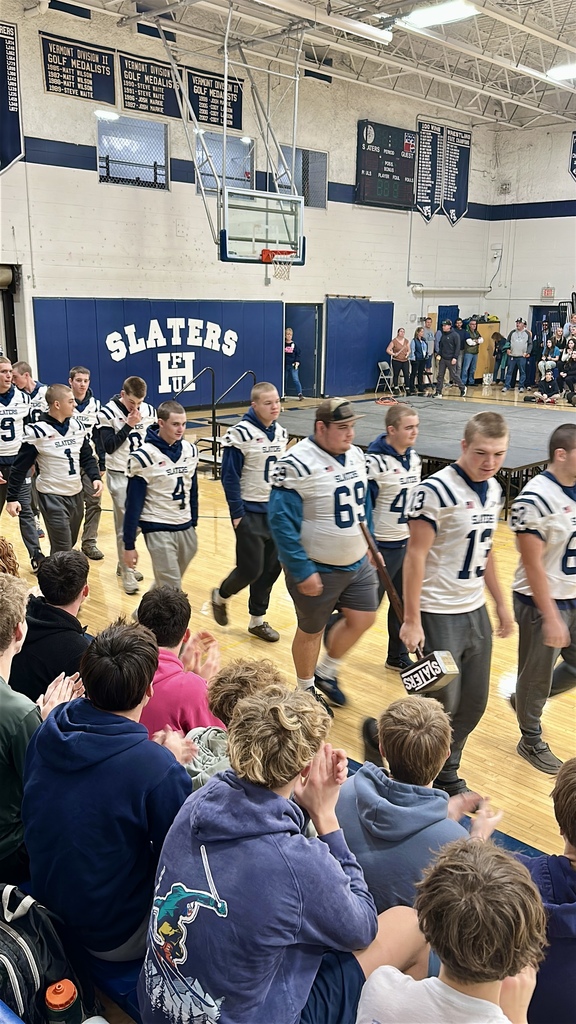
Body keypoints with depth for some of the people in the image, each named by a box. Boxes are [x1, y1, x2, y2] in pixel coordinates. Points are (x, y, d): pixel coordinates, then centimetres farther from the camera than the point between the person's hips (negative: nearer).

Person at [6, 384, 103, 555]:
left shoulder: (76, 426, 4)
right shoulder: (37, 431, -14)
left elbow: (87, 457, 12)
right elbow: (20, 467, -10)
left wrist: (95, 477, -6)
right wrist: (12, 497, -12)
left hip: (76, 494, 7)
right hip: (52, 497, -6)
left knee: (70, 544, 17)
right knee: (62, 551, -7)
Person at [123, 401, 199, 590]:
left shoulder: (190, 451, 2)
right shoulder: (143, 457, -15)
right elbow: (133, 504, -11)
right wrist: (129, 545, -10)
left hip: (186, 529, 6)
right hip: (158, 530, -5)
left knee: (166, 585, 16)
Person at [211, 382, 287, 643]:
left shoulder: (281, 433, 6)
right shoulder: (241, 434, -15)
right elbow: (230, 476, -13)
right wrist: (237, 514, -14)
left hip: (277, 511, 6)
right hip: (251, 513, -6)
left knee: (272, 568, 9)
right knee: (251, 569, -3)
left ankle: (257, 620, 25)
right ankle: (220, 596, 28)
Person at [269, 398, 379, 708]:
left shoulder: (356, 455, 2)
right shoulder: (298, 463, -23)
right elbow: (282, 521, -22)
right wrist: (302, 571, -22)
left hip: (357, 563, 7)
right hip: (317, 569, -7)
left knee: (363, 619, 12)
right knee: (311, 631, 10)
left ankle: (326, 672, 36)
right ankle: (306, 690, 35)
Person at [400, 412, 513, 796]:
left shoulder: (494, 490, 6)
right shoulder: (436, 490, -18)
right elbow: (416, 555, -17)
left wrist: (501, 604, 18)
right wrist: (412, 620, -17)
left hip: (476, 612, 7)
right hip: (439, 615, -7)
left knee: (473, 704, 14)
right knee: (442, 705, 0)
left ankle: (446, 772, 33)